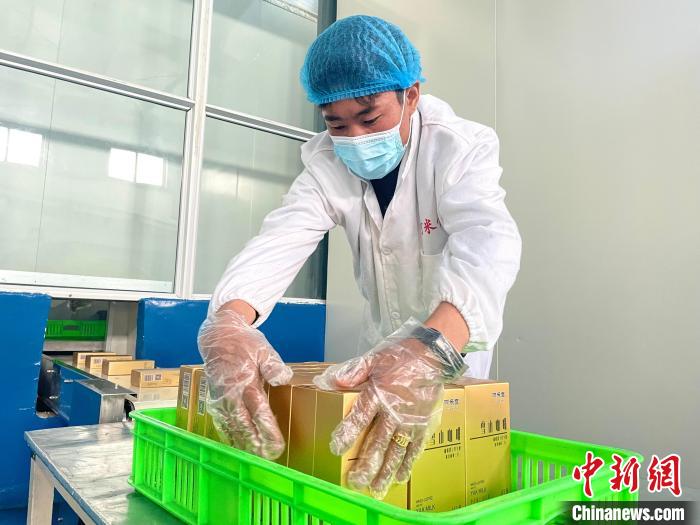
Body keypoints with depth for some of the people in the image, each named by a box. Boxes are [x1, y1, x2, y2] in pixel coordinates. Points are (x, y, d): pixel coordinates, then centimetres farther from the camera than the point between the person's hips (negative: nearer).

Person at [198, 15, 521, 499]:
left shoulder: (461, 149, -27)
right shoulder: (327, 166, -18)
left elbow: (488, 242, -44)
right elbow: (279, 241, -32)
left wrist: (433, 346, -64)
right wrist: (228, 322, -54)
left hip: (456, 337, -3)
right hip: (385, 339, 3)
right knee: (371, 426, 15)